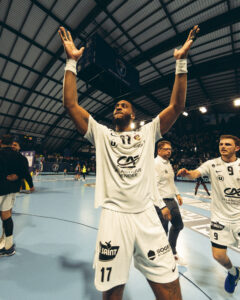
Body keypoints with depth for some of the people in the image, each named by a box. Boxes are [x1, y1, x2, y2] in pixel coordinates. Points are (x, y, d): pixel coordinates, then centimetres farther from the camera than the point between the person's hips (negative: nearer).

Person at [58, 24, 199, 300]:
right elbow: (71, 104, 2)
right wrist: (71, 61, 2)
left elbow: (176, 106, 4)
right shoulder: (101, 134, 7)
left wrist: (181, 62, 2)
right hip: (114, 217, 0)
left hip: (148, 218, 1)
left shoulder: (147, 134, 9)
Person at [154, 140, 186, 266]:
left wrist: (177, 194, 17)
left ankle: (172, 251, 45)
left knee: (178, 225, 23)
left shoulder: (168, 163, 12)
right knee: (162, 232, 1)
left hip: (172, 200, 10)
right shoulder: (155, 164, -18)